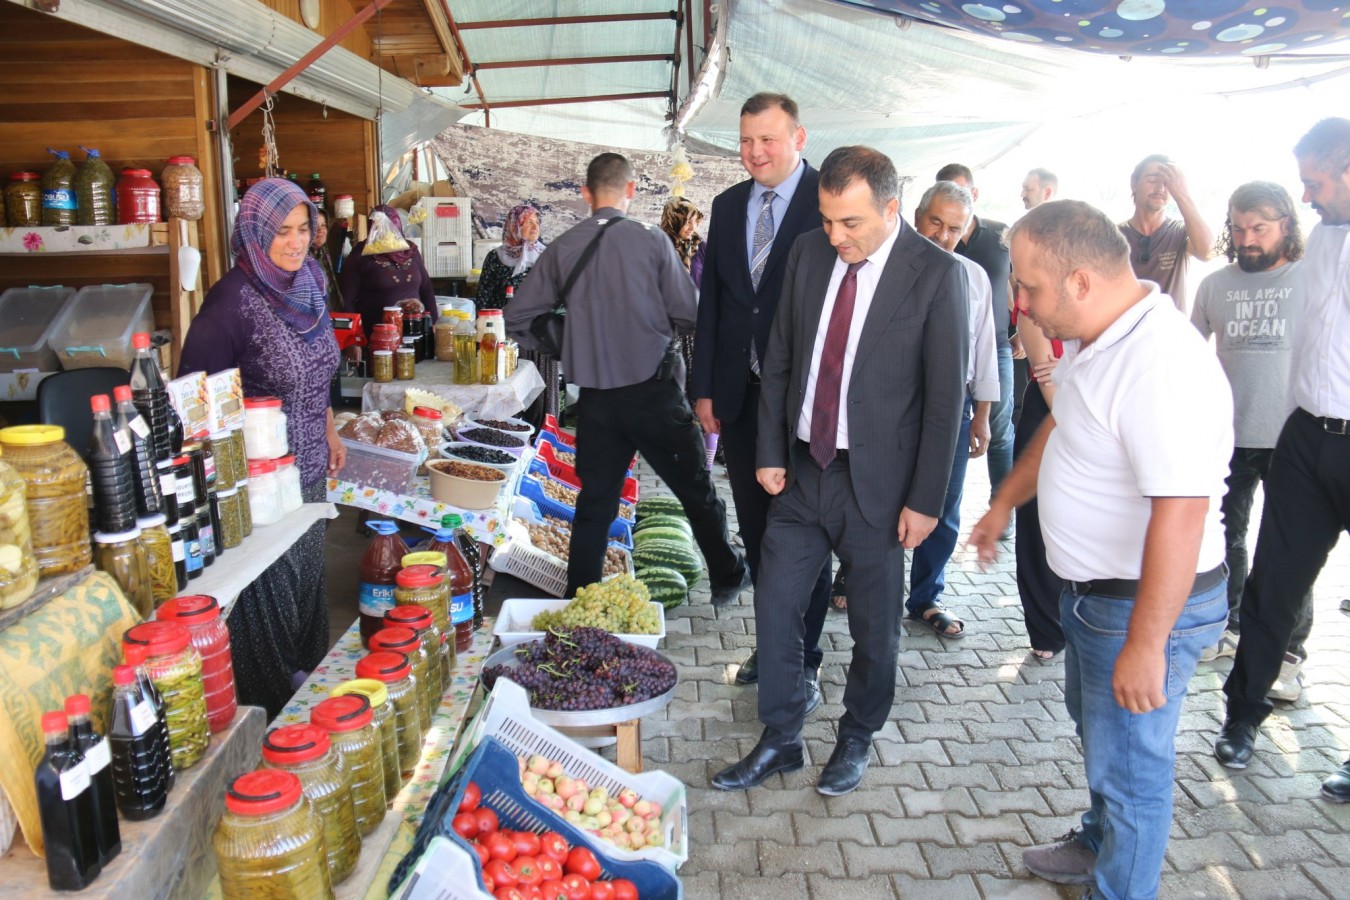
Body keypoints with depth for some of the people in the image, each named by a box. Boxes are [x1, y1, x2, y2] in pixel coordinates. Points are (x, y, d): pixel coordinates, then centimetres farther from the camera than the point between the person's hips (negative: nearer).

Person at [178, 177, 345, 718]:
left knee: (306, 579, 20)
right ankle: (271, 712, 23)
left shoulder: (308, 287, 5)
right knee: (268, 594, 5)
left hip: (308, 471, 8)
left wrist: (329, 431, 21)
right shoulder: (233, 301, -19)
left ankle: (307, 683, 39)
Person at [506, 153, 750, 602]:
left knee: (594, 503, 12)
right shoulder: (651, 241, -7)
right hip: (653, 388, -2)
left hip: (594, 395, 3)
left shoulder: (562, 248, 0)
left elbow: (518, 319, 2)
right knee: (696, 489, 14)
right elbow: (687, 314, -6)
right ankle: (727, 578, 29)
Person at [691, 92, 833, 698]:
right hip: (739, 396, 6)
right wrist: (704, 388, 9)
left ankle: (803, 663, 19)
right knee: (755, 528, 15)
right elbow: (711, 302, 12)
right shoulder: (728, 206, 10)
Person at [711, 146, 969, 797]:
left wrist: (926, 500, -10)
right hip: (802, 471, 4)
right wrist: (770, 452, 3)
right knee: (774, 607, 9)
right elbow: (779, 361, 8)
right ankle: (780, 742, 29)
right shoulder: (809, 253, 2)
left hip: (877, 482, -4)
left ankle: (856, 739, 36)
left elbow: (945, 396, -10)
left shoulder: (936, 274, -11)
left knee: (873, 627, 11)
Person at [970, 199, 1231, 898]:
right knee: (1097, 730, 29)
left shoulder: (1162, 368, -31)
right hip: (1092, 587, 10)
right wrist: (1004, 504, 25)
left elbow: (1179, 518, -33)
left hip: (1147, 603, -10)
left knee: (1128, 766, 8)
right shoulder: (1093, 337, 1)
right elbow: (1061, 427, 17)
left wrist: (1145, 644, -29)